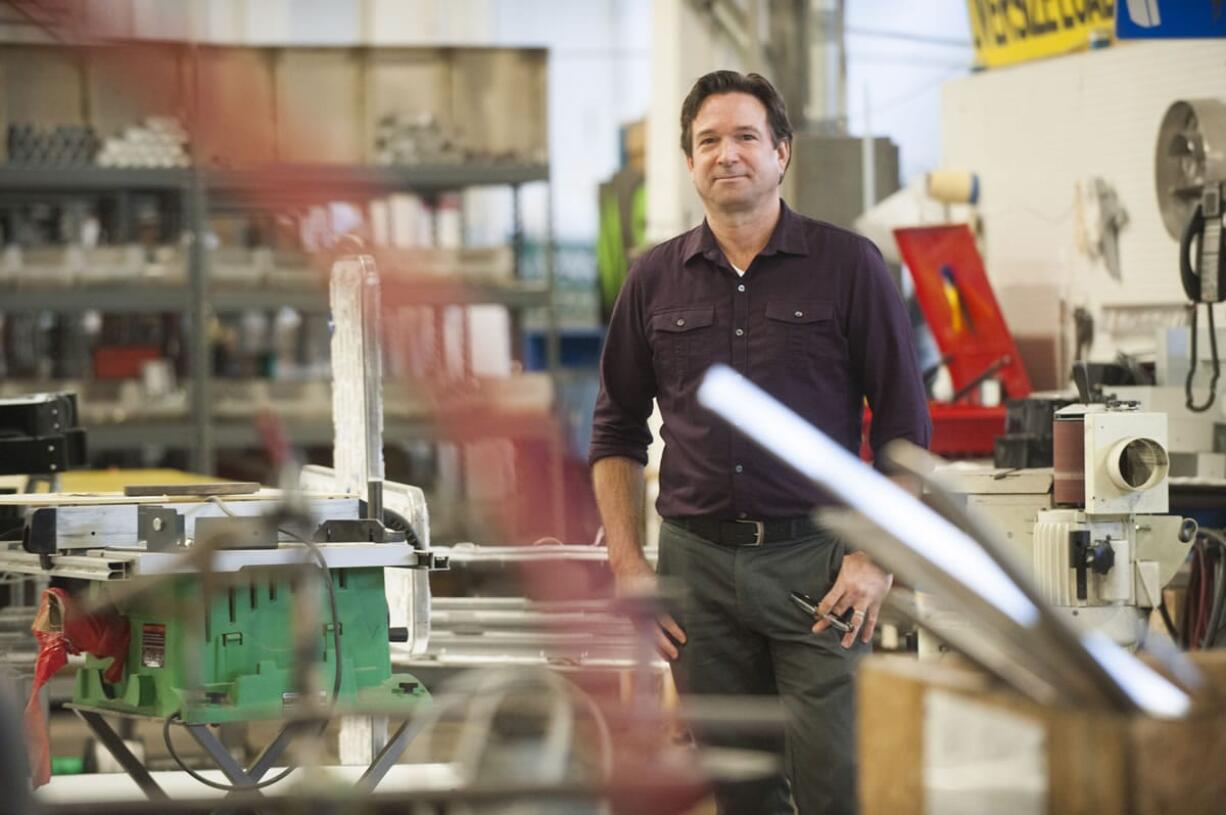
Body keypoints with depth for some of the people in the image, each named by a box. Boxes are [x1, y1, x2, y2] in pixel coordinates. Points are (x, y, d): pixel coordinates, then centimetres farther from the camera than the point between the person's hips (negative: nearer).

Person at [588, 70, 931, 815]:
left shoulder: (847, 265, 1)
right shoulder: (656, 280, 9)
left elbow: (904, 426, 1)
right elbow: (617, 432, 15)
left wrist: (877, 558, -8)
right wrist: (628, 567, 5)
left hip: (814, 558, -3)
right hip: (698, 562, 3)